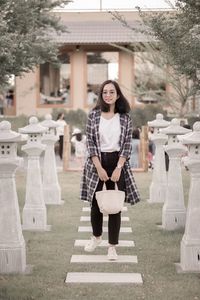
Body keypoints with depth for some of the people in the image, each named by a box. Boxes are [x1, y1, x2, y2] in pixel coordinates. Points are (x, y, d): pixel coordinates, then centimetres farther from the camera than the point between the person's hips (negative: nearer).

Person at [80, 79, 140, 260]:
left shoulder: (125, 118, 1)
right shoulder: (94, 115, 0)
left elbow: (127, 145, -1)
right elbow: (90, 142, -3)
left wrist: (118, 168, -11)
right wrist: (99, 168, -11)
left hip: (117, 163, 0)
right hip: (97, 162, 0)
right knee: (95, 203, 10)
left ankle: (112, 246, 9)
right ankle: (96, 236, 35)